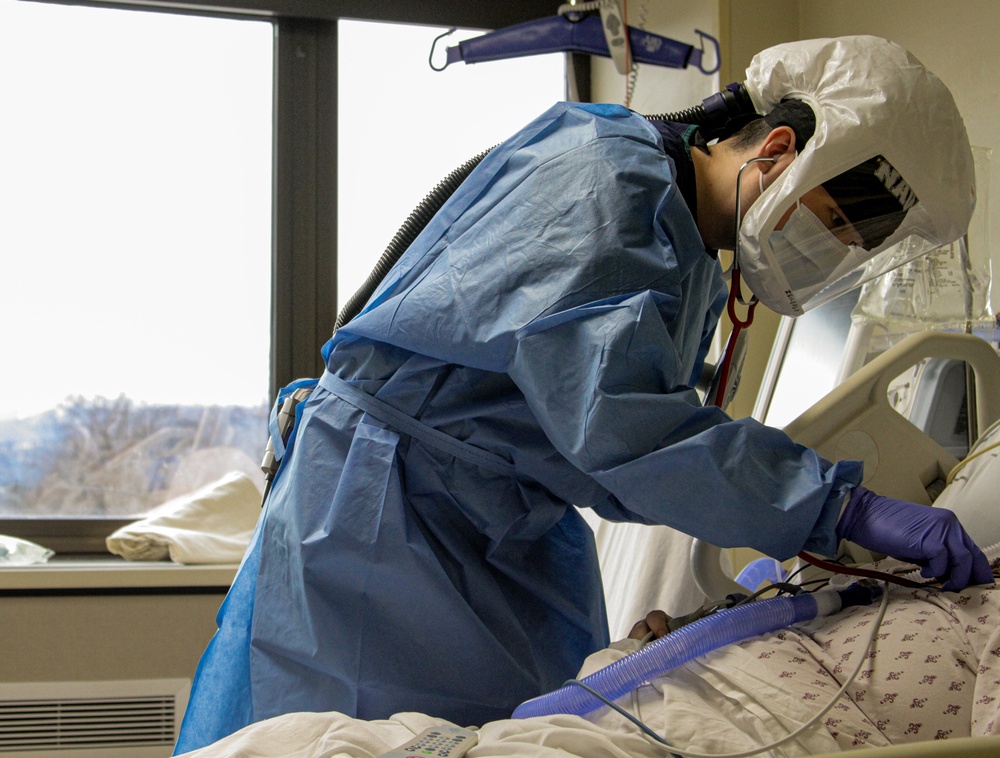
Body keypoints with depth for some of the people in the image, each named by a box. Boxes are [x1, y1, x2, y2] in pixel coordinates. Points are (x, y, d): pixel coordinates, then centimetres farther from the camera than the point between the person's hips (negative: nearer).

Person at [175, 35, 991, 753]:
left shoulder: (695, 270, 12)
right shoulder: (602, 171, -19)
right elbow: (609, 414, -32)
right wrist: (840, 504, -33)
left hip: (511, 538, 9)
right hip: (384, 512, -9)